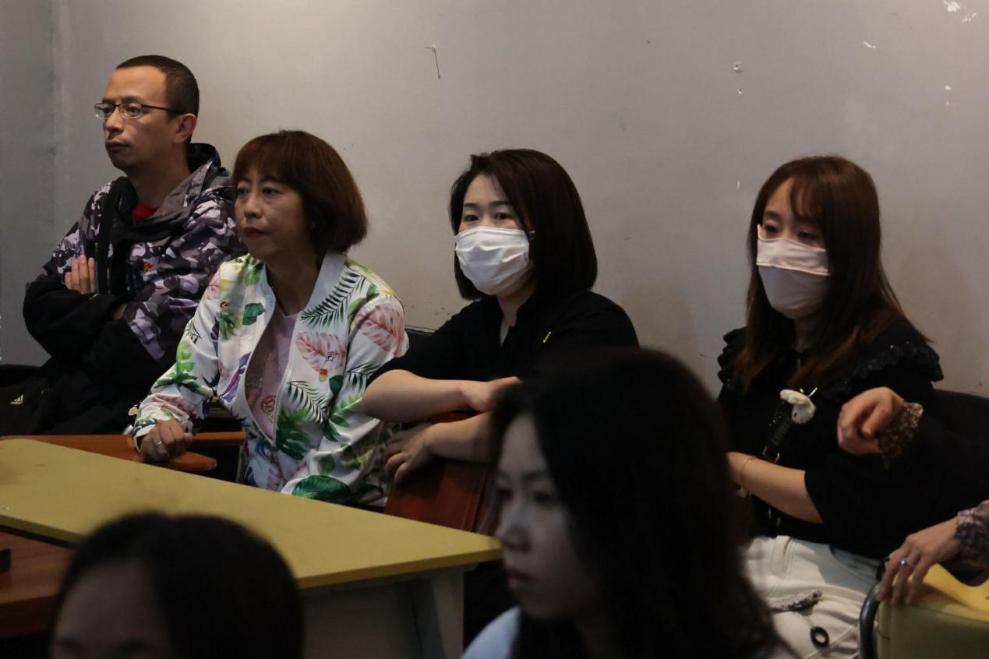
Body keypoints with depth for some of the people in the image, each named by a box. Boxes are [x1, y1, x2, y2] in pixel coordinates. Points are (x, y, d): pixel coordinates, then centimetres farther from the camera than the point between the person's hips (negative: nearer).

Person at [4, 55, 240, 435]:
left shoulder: (214, 222, -11)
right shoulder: (107, 204, 13)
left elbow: (140, 349, -16)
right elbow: (39, 306, 8)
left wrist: (83, 315, 2)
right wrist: (113, 315, -9)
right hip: (69, 388, 7)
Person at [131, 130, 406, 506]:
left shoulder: (370, 311, -14)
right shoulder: (230, 285, 3)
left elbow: (345, 461, -15)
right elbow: (182, 385, 7)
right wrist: (157, 428, -15)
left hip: (345, 513, -6)